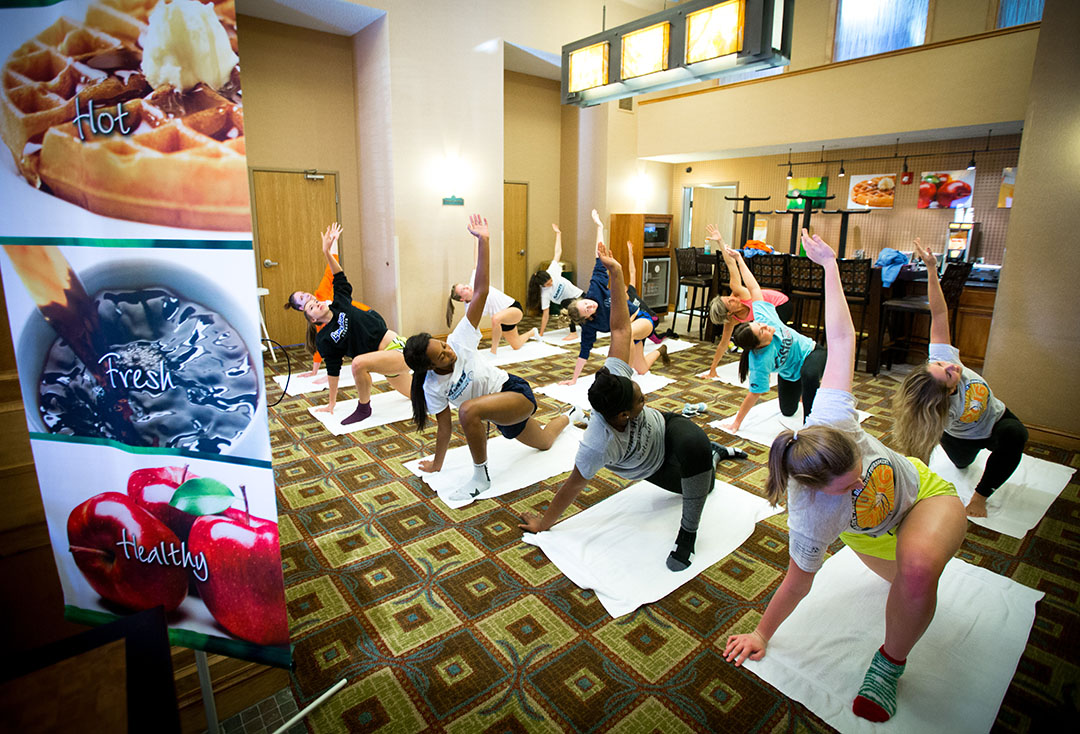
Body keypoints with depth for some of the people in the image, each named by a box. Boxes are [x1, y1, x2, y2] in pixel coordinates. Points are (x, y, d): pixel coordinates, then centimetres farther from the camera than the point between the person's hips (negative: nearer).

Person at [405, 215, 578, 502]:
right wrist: (437, 464, 4)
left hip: (517, 392, -5)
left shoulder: (459, 341, -22)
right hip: (500, 414, 6)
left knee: (468, 410, -35)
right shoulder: (432, 388, -12)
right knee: (544, 442, 29)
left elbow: (480, 292, -27)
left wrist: (482, 242, -34)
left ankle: (481, 477, -13)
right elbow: (444, 428, -1)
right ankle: (572, 415, 65)